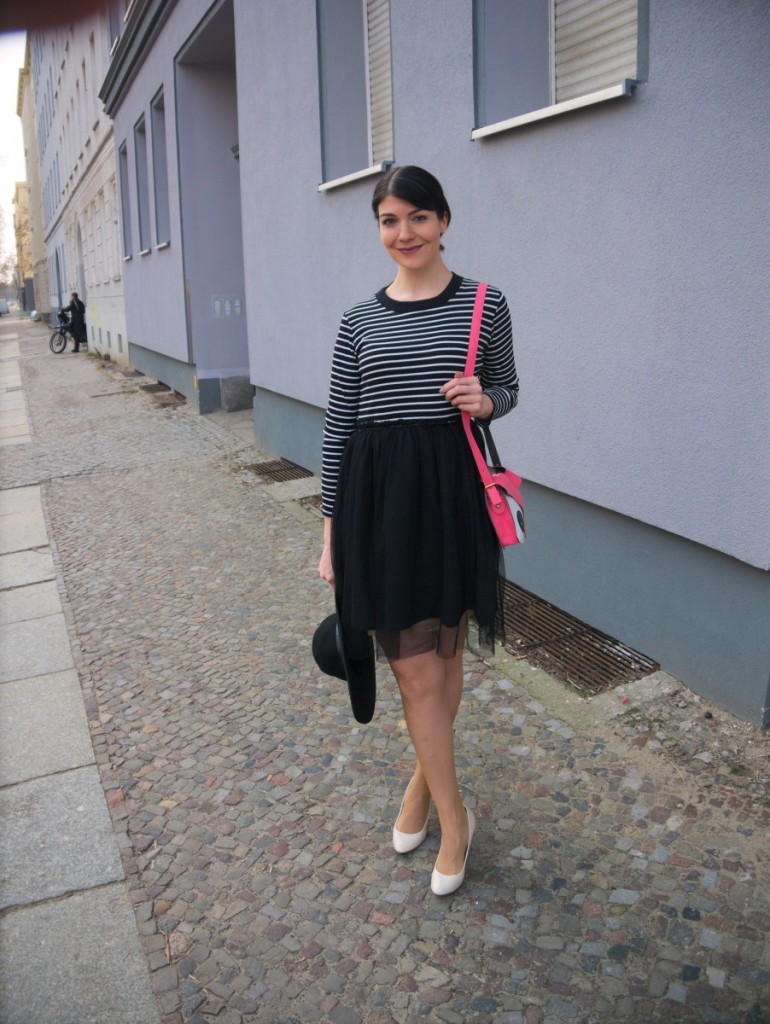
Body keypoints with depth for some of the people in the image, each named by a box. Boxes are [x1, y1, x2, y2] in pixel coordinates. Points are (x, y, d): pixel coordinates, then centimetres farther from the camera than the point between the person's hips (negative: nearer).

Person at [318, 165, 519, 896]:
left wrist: (485, 402, -12)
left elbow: (509, 387, 13)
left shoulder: (484, 305, 1)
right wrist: (331, 530, 4)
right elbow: (337, 425, 5)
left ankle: (424, 779, 39)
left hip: (453, 492, 0)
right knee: (415, 670, 3)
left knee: (443, 652, 14)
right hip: (378, 497, 1)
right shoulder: (360, 320, 4)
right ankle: (454, 818, 22)